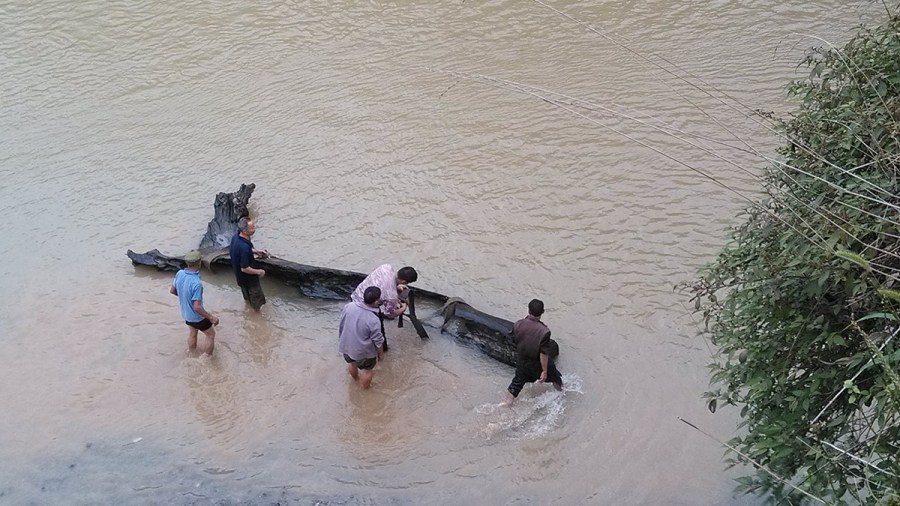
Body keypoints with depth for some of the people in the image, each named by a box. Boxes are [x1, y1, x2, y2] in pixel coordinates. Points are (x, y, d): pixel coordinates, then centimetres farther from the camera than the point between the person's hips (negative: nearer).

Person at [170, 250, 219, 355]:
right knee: (211, 335, 17)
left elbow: (172, 291, 3)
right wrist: (211, 317, -21)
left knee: (192, 333, 31)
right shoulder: (196, 283, -37)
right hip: (197, 317, -7)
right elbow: (197, 307, -33)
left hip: (185, 314, 7)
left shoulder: (179, 274, -15)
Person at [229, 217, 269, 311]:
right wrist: (258, 272, -16)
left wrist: (255, 251, 1)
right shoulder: (244, 247, -42)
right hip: (248, 278, -8)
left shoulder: (236, 236, -14)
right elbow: (244, 268, -32)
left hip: (239, 274, 9)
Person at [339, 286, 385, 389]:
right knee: (367, 370, 25)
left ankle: (356, 377, 61)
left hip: (346, 346, 5)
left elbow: (341, 325, -2)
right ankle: (365, 386, 49)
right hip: (363, 352, -5)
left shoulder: (349, 306, -19)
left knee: (351, 364, 34)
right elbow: (378, 341, -18)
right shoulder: (373, 320, -32)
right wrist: (381, 353, 1)